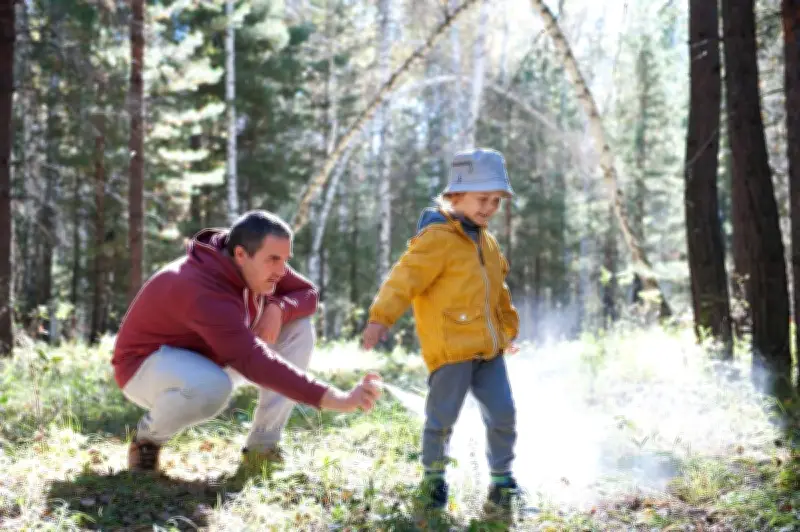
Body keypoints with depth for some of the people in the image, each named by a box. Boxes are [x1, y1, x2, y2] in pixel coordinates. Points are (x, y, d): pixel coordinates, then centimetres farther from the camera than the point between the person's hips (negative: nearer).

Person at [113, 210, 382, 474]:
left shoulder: (256, 262, -11)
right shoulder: (203, 291, -37)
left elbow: (307, 293, 0)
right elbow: (254, 363, -46)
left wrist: (278, 309, -25)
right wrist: (334, 399, -52)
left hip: (208, 357, 8)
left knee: (298, 326, -8)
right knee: (213, 387, -43)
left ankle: (262, 446, -7)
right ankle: (147, 436, -8)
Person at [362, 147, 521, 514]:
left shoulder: (485, 241, 16)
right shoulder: (437, 238, -11)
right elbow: (406, 277, -21)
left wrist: (509, 328, 34)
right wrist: (381, 318, -31)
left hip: (487, 347, 7)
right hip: (450, 347, -7)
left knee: (503, 414, 4)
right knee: (443, 417, 0)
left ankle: (502, 483, 19)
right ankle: (434, 477, 24)